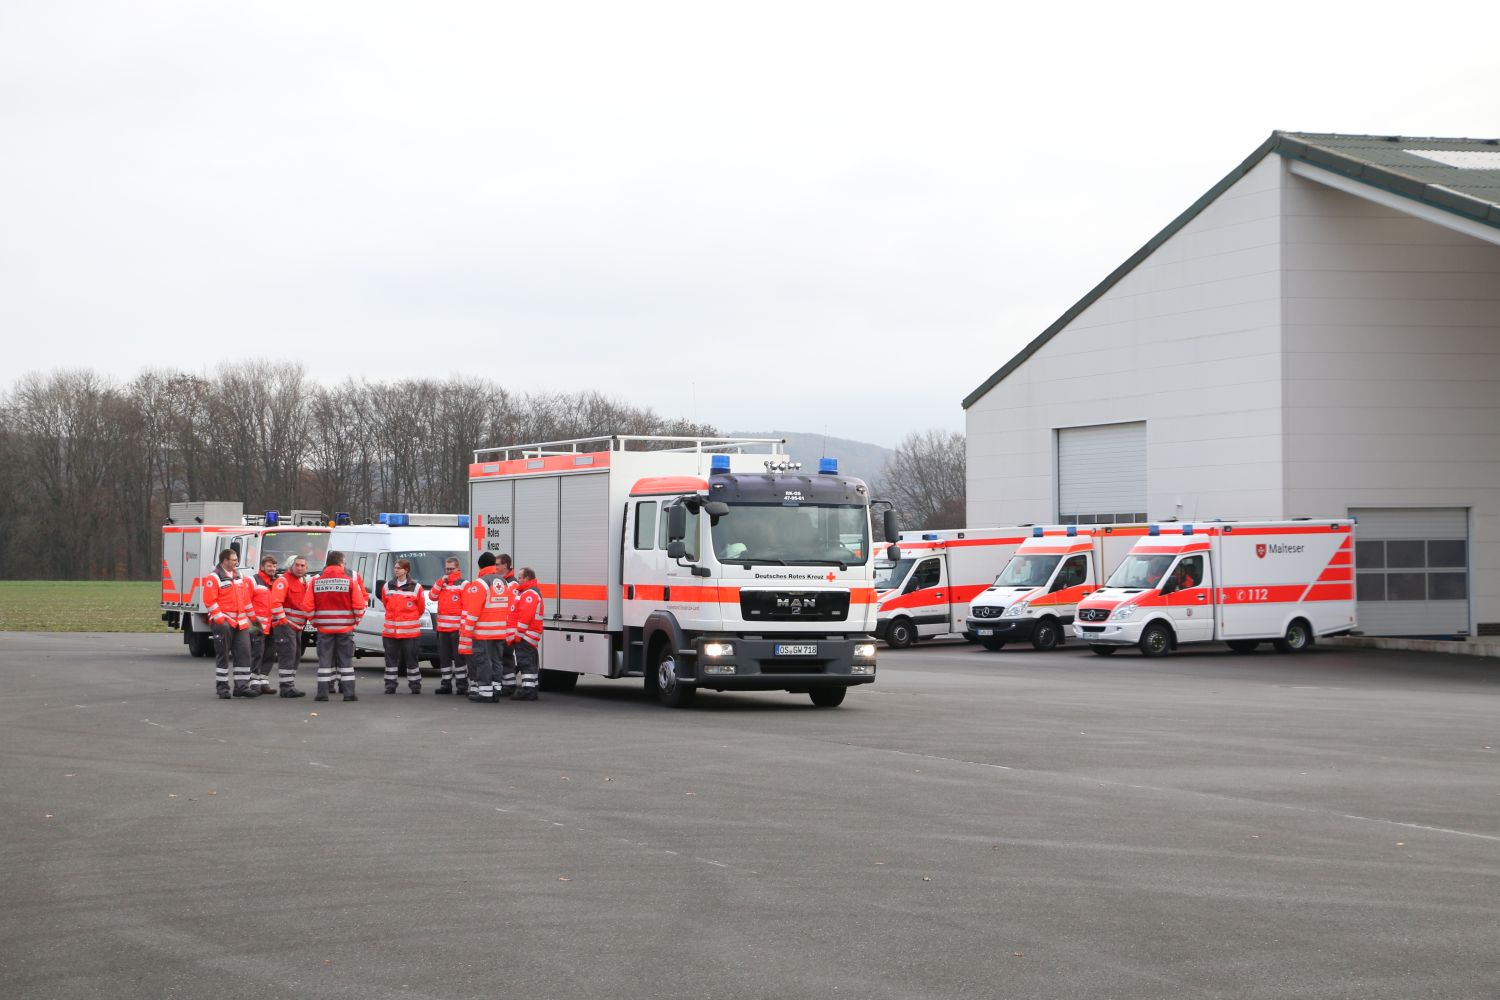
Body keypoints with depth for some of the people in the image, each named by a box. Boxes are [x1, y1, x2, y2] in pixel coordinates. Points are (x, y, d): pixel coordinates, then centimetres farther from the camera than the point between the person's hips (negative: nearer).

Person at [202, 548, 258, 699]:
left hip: (241, 623, 7)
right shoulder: (214, 578, -7)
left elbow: (246, 598, 22)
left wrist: (253, 617, 20)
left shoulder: (239, 577, 16)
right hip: (223, 623, -7)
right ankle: (222, 687, 4)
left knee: (243, 654, 1)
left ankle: (242, 686, 4)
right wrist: (220, 619, -17)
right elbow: (209, 601, -13)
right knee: (223, 656, -1)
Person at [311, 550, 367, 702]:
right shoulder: (351, 578, -4)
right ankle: (349, 693, 4)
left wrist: (315, 622, 13)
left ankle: (322, 693, 4)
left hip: (324, 627, 1)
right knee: (346, 660, 5)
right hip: (345, 627, -1)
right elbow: (359, 604, -7)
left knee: (324, 660, 6)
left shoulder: (317, 580, 2)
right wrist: (357, 619, 9)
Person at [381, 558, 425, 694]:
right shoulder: (388, 586, 8)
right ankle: (390, 686, 10)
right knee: (391, 658, 5)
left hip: (409, 631, -3)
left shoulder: (415, 587, -3)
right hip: (390, 630, 3)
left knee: (411, 658, 0)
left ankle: (415, 685, 6)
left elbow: (421, 607, 6)